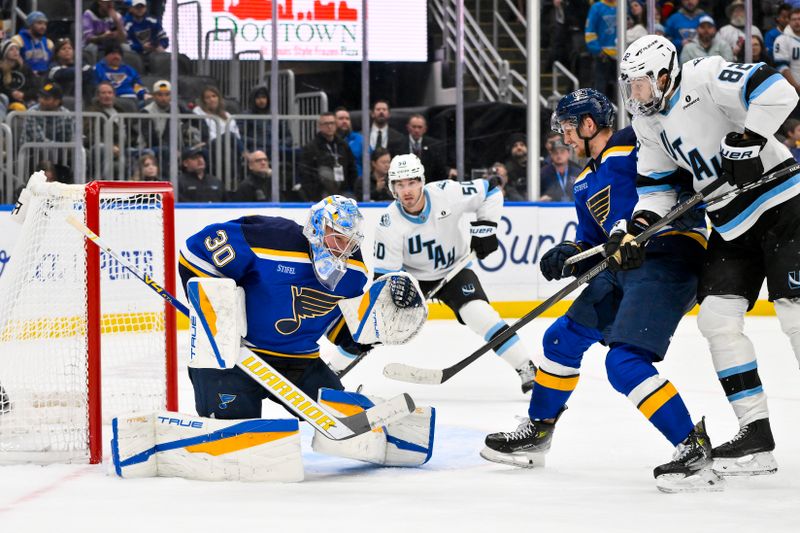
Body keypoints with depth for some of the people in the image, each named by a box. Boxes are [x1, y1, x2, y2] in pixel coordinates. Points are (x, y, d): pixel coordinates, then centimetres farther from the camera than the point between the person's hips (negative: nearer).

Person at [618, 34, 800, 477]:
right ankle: (756, 435, 3)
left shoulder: (704, 79, -17)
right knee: (717, 317, -1)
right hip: (731, 225, 9)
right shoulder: (648, 123, 9)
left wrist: (748, 141, -30)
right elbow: (658, 186, 12)